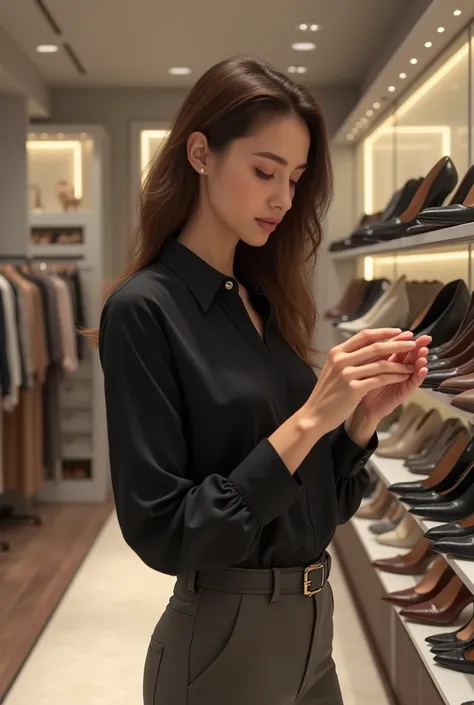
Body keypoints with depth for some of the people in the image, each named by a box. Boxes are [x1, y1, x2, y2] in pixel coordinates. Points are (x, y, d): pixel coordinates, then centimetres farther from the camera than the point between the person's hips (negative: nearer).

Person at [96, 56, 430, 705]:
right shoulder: (144, 311, -16)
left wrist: (367, 412, -10)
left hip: (312, 623, 7)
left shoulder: (267, 300, 4)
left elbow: (323, 502, 8)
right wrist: (307, 420, -23)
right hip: (224, 642, -6)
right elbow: (162, 533, -19)